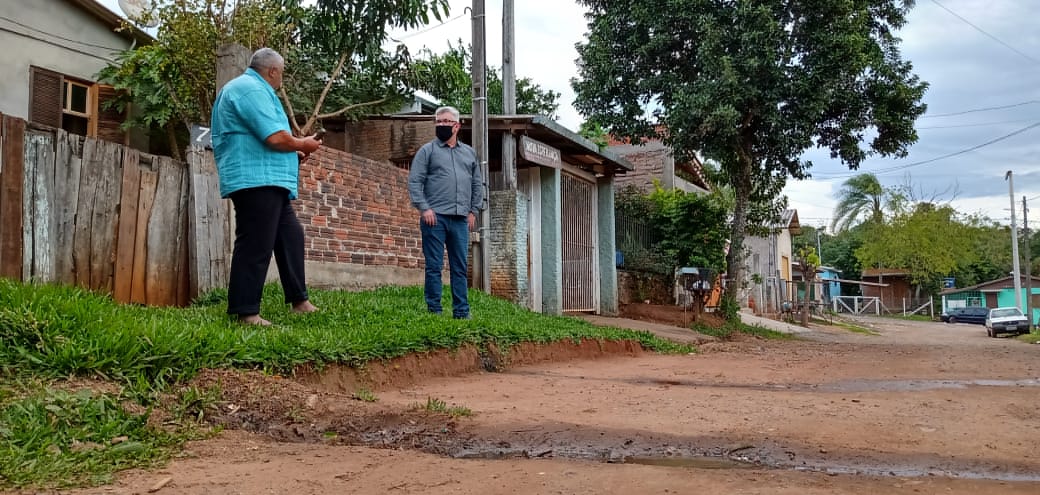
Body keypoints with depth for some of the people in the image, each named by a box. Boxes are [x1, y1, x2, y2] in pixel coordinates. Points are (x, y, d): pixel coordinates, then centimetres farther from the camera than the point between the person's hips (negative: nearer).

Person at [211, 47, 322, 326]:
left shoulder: (247, 88, 25)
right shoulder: (251, 89, -11)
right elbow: (276, 138, -20)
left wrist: (293, 154, 26)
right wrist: (302, 145, -2)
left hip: (268, 181, 12)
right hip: (257, 180, -12)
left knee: (291, 237, 14)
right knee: (255, 246, -10)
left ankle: (299, 300, 20)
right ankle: (244, 312, -6)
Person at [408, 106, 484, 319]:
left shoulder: (469, 153, 17)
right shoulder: (427, 150, 4)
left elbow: (477, 184, 20)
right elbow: (414, 181, -3)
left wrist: (473, 211, 10)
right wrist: (424, 208, -12)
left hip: (461, 219, 4)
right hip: (435, 217, -4)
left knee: (460, 268, 6)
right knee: (434, 266, -2)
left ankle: (461, 312, 10)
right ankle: (434, 310, 4)